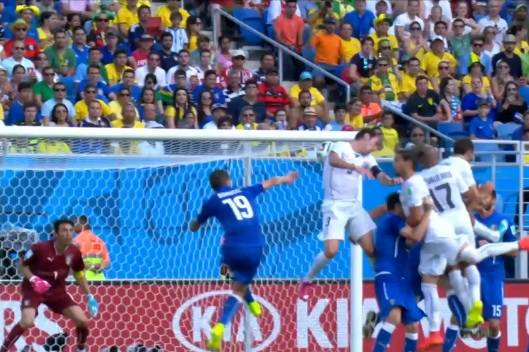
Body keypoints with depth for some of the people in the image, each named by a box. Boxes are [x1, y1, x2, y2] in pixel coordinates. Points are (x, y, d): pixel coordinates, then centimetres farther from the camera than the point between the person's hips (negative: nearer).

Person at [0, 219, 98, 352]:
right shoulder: (40, 248, -21)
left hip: (57, 290, 5)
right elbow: (22, 265, -8)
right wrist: (33, 279, -26)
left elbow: (79, 274, 10)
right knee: (27, 322, -28)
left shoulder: (74, 252, -8)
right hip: (34, 289, -4)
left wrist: (89, 296, 8)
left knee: (82, 320, -5)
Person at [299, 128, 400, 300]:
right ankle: (306, 281, 7)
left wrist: (391, 181, -25)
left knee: (372, 248, -2)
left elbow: (380, 176, -2)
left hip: (354, 206, 6)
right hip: (335, 206, -6)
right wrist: (355, 167, -45)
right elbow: (333, 160, -30)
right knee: (331, 251, -14)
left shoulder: (367, 158, 12)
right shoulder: (341, 146, -7)